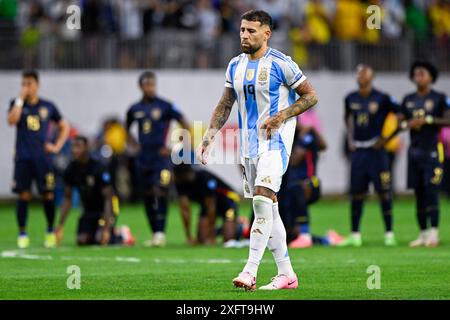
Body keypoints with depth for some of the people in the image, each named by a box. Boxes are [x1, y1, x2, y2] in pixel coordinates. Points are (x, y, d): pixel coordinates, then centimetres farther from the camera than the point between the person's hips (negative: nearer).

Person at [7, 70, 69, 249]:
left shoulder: (48, 106, 9)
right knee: (23, 195, -4)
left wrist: (57, 146, 5)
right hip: (23, 158, -1)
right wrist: (20, 99, -13)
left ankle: (50, 232, 13)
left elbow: (64, 127, 17)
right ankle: (22, 234, 2)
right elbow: (12, 120, -14)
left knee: (48, 194, -1)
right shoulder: (17, 104, 6)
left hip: (43, 157, 1)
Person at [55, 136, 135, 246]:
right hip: (89, 209, 6)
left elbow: (108, 198, -24)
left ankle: (121, 234, 7)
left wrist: (106, 228, -31)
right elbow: (67, 199, 0)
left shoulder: (98, 169, -26)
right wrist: (60, 225, -7)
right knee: (82, 240, -13)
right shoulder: (71, 170, -10)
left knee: (101, 239, -26)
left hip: (105, 207, -6)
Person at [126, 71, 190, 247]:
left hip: (161, 157, -4)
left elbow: (185, 125, -2)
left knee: (160, 194, -15)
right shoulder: (134, 109, 7)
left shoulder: (165, 106, -4)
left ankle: (160, 232, -16)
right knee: (148, 197, 7)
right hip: (144, 158, 4)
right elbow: (127, 129, 25)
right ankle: (154, 234, 15)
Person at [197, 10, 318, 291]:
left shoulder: (280, 64, -9)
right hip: (249, 144, 7)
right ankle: (287, 275, 15)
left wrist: (282, 116, -16)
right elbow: (225, 105, 20)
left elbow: (311, 96, -4)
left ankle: (250, 272, -24)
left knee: (262, 200, -21)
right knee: (268, 208, 8)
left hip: (275, 140, -7)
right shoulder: (236, 66, 10)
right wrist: (208, 138, 10)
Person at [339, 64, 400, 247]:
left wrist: (387, 138, -6)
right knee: (356, 193, 5)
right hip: (358, 150, 4)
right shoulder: (351, 99, 7)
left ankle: (389, 234, 1)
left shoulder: (381, 99, -7)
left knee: (383, 191, -4)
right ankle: (355, 235, 10)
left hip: (376, 150, -4)